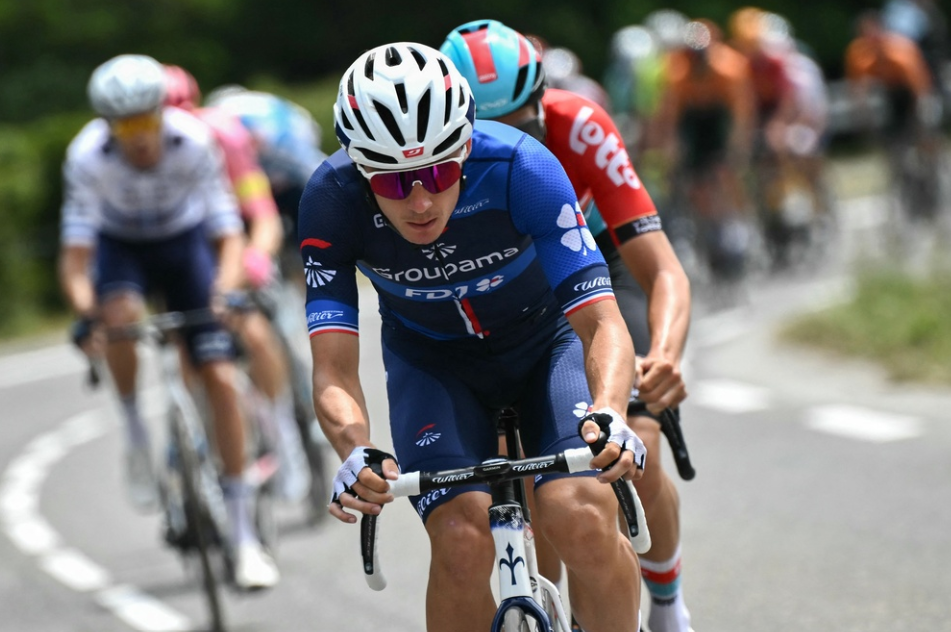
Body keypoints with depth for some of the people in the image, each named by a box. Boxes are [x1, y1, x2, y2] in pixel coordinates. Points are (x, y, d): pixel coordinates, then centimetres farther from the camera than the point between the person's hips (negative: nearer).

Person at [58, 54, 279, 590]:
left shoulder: (193, 141, -30)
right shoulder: (88, 157, -30)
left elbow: (228, 231, -28)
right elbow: (75, 253, -29)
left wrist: (226, 292, -46)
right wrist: (86, 310, -47)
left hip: (184, 242, 0)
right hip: (121, 246, 0)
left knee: (220, 375, -12)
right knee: (122, 313, -37)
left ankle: (244, 535, -4)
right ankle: (135, 430, -9)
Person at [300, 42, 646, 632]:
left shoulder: (520, 168, -32)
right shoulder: (332, 200, -28)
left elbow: (602, 322, -33)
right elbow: (334, 371, -30)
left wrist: (609, 414, -53)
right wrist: (356, 451, -51)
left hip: (546, 341, -1)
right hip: (432, 360, 1)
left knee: (580, 519, -25)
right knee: (462, 540, -23)